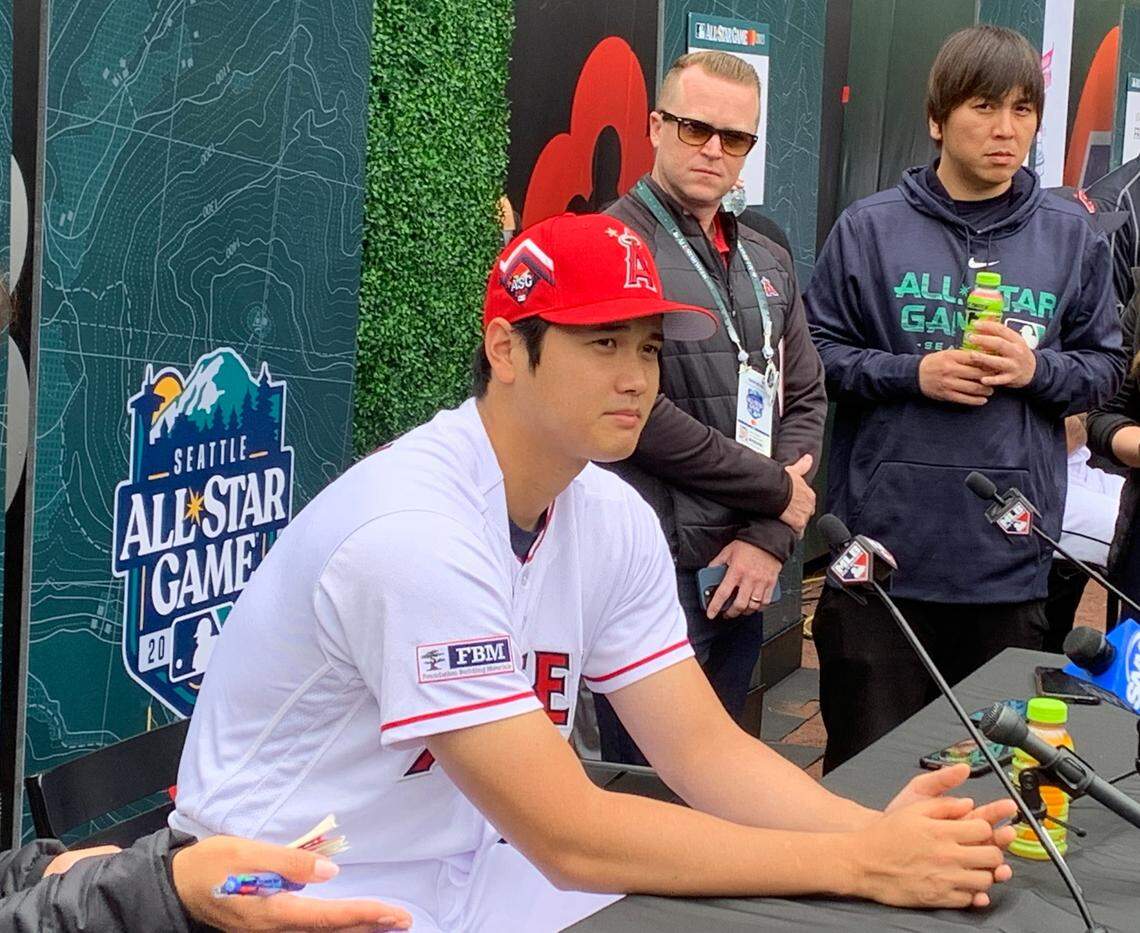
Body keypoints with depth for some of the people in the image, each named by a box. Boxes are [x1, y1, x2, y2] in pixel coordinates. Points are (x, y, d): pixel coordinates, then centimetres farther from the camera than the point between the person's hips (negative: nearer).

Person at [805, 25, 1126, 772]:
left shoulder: (1071, 235, 5)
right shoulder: (870, 228, -1)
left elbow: (1106, 367, 10)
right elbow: (817, 354, 2)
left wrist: (1037, 368, -9)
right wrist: (914, 374, -12)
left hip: (1011, 553, 2)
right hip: (885, 544, -2)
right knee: (867, 767, 6)